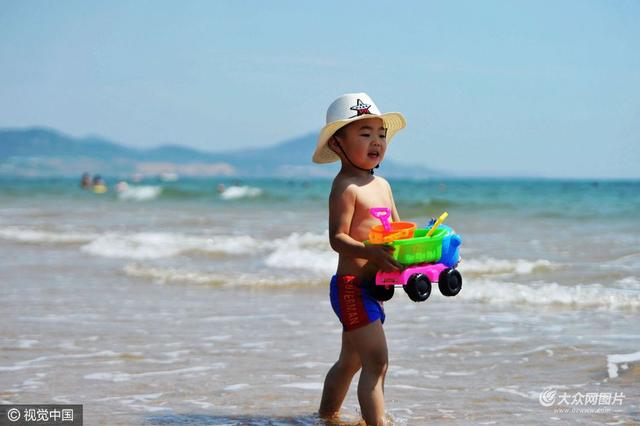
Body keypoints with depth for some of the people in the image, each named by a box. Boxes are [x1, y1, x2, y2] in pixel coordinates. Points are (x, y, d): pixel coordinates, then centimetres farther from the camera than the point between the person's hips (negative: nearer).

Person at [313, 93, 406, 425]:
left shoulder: (382, 185, 14)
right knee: (376, 361, -17)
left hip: (370, 286, 10)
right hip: (352, 286, -10)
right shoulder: (345, 187, -14)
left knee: (350, 360, 23)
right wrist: (371, 253, -37)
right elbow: (338, 238, -21)